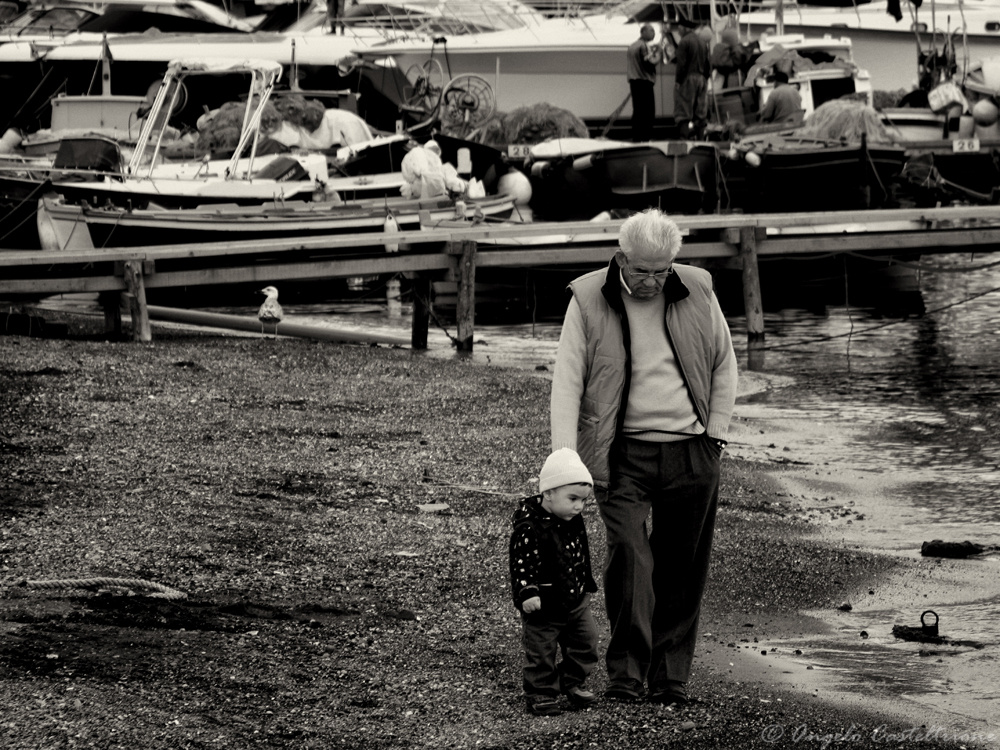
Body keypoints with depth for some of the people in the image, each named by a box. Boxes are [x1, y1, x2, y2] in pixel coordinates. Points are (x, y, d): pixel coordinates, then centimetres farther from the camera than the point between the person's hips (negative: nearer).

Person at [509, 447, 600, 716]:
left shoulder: (574, 522, 3)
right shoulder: (530, 528, -23)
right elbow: (522, 564, -25)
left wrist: (586, 585, 24)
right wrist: (527, 593, -32)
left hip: (576, 600, 8)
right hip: (544, 606, -7)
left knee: (585, 644, 14)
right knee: (540, 651, 3)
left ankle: (571, 683, 32)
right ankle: (540, 694, 15)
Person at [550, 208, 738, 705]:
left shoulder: (697, 292, 5)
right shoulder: (588, 300, -3)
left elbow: (724, 365, 16)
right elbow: (567, 381, -4)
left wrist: (716, 433, 7)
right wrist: (564, 460, -13)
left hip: (692, 454, 3)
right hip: (623, 453, -3)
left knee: (682, 570, 4)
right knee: (628, 552, -18)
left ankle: (670, 679, 13)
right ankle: (625, 674, -15)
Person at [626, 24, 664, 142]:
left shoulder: (632, 46, 17)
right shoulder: (644, 46, -12)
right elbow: (649, 63, -18)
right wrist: (659, 53, -5)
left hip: (633, 81, 9)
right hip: (644, 80, -9)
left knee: (637, 110, 11)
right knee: (648, 111, -6)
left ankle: (636, 137, 11)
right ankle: (646, 137, -9)